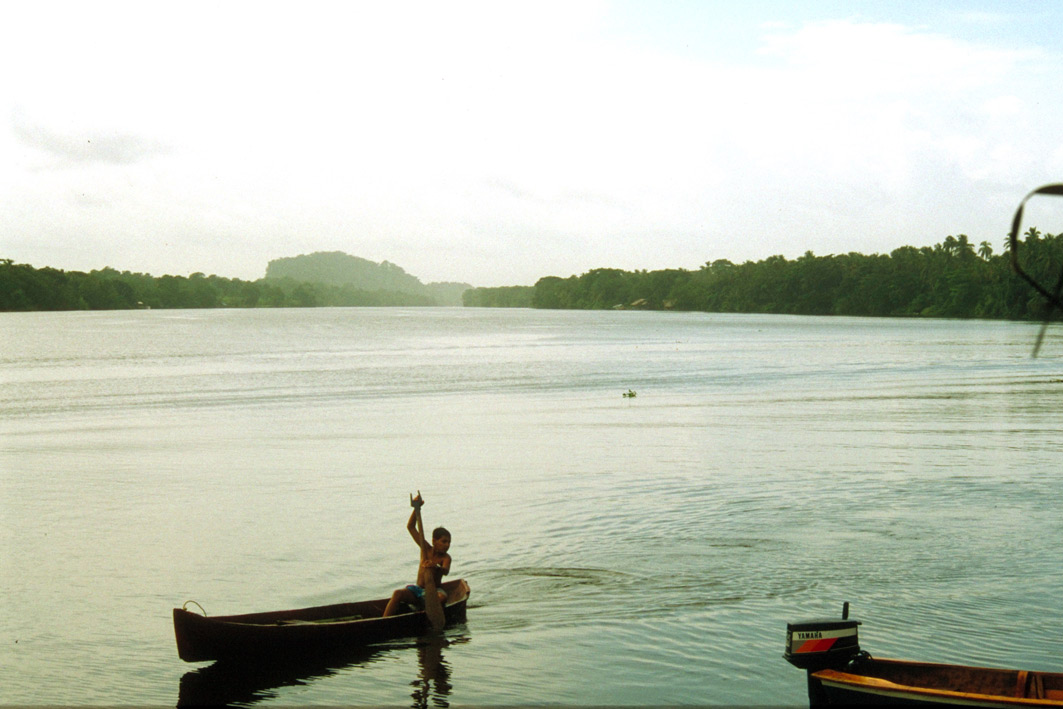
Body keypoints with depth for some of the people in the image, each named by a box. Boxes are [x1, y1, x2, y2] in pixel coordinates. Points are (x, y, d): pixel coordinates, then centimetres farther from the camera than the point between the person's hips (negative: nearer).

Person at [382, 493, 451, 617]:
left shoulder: (445, 558, -4)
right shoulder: (426, 549, 3)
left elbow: (445, 571, -27)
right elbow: (410, 527, 1)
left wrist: (435, 567, -49)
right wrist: (416, 508, -8)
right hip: (417, 590, 2)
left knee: (442, 597, -35)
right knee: (398, 594, -25)